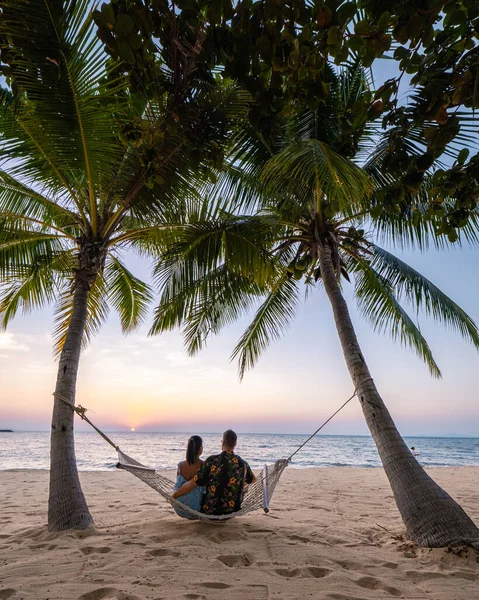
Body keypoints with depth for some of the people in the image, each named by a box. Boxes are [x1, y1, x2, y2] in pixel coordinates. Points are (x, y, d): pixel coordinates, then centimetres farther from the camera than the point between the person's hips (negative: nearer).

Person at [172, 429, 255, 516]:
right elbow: (252, 479, 15)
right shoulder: (242, 463, -7)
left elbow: (191, 485, -17)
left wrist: (174, 495, -1)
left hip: (211, 512, -3)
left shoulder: (212, 461, -18)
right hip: (233, 511, 3)